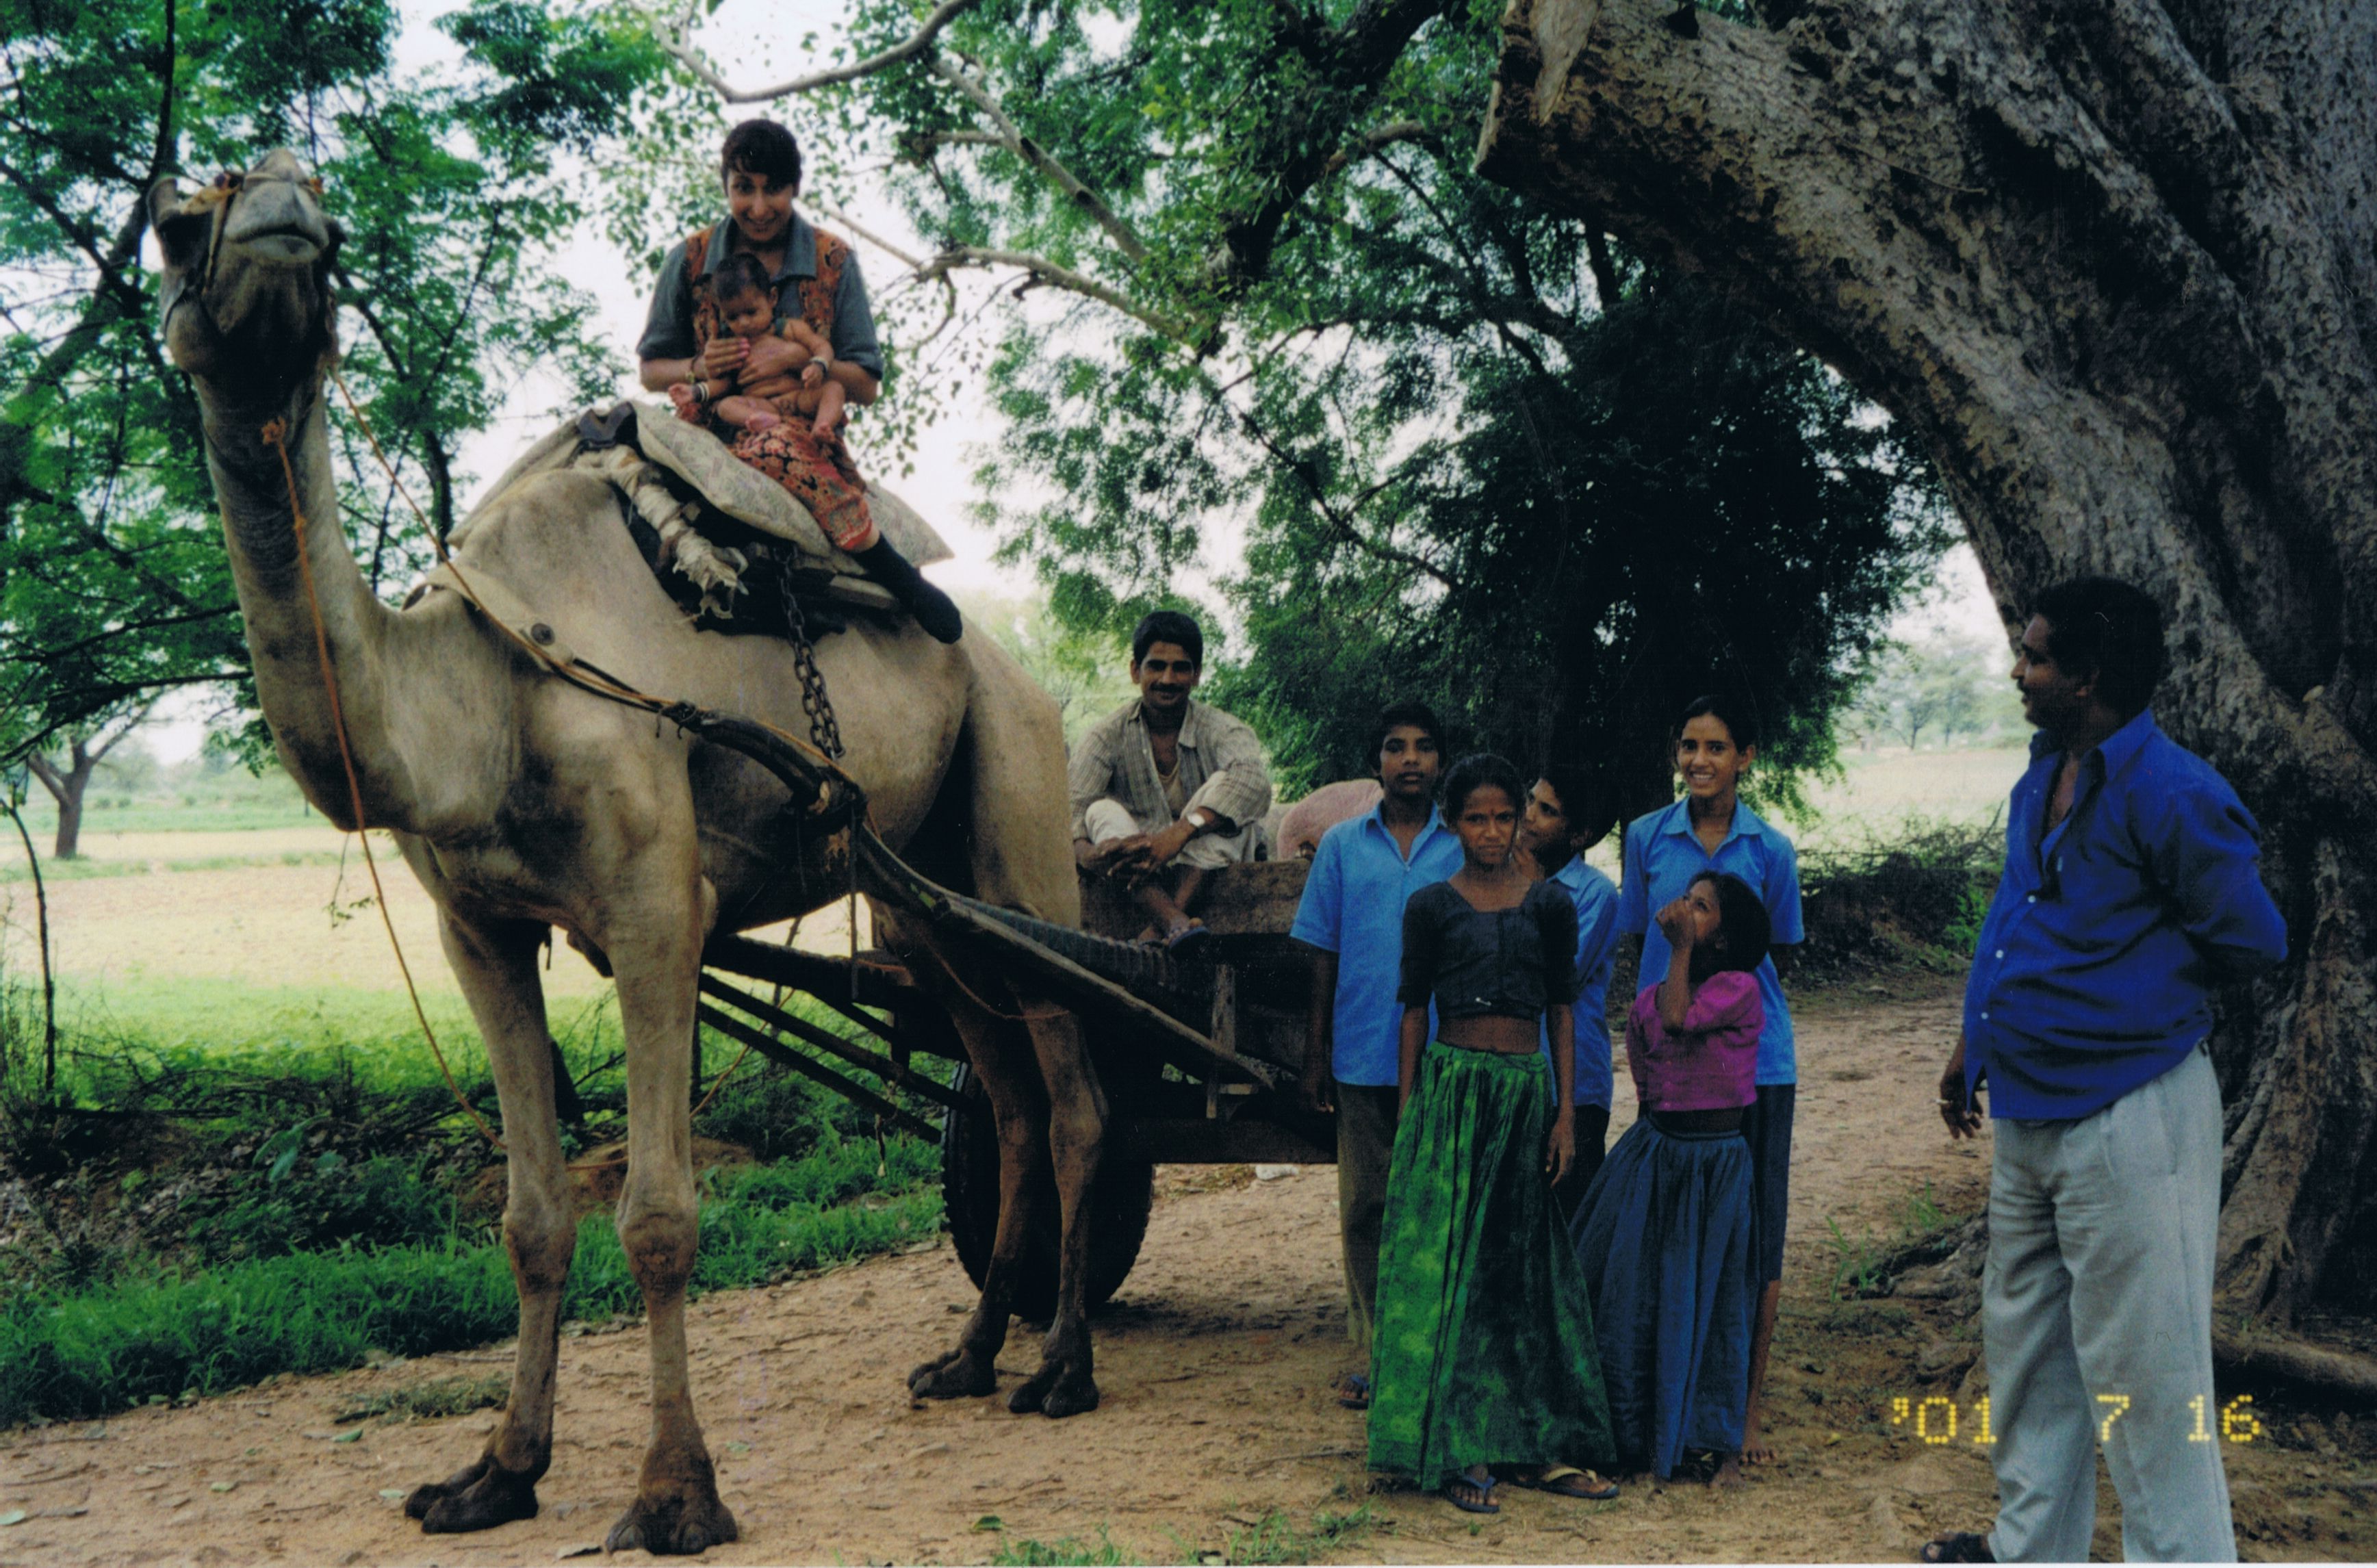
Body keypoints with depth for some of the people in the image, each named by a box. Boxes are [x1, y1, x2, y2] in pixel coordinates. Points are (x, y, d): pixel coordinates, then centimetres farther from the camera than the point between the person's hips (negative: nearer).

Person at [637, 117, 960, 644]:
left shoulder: (834, 261, 8)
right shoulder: (689, 260, 9)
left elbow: (866, 386, 7)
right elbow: (650, 371, 15)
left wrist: (799, 358, -11)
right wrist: (698, 368, -8)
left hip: (808, 434, 0)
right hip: (718, 436, 0)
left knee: (780, 449, -39)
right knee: (781, 448, -37)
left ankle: (900, 579, -32)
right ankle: (900, 577, -30)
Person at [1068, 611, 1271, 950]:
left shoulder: (1221, 730, -6)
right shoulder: (1108, 736, -1)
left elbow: (1255, 782, -28)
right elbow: (1070, 806, -13)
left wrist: (1180, 832, -43)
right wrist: (1086, 850, -38)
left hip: (1206, 866, -1)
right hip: (1139, 877, 1)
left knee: (1221, 784, -22)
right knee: (1103, 811, -22)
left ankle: (1161, 927, -41)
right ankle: (1174, 922, -48)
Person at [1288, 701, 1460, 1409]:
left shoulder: (1468, 848, 5)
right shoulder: (1342, 845, 8)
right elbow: (1323, 956, 10)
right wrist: (1315, 1055, 7)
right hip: (1363, 1058, 1)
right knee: (1365, 1210, 5)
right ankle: (1372, 1357, 14)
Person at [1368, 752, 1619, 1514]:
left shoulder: (1550, 905, 7)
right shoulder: (1431, 907, 3)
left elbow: (1562, 1014, 9)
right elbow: (1413, 1015, 5)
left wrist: (1566, 1111, 2)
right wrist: (1408, 1115, 0)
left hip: (1526, 1090, 2)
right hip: (1451, 1088, -2)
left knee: (1525, 1266, 6)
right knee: (1448, 1266, -3)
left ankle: (1538, 1445, 13)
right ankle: (1459, 1450, 3)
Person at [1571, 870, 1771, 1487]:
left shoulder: (1740, 988, -11)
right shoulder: (1650, 993, 7)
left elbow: (1680, 1019, -25)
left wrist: (1682, 947, -17)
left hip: (1712, 1160, -6)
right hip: (1652, 1150, 6)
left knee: (1707, 1302, 1)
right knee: (1628, 1292, 8)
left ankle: (1723, 1445, 15)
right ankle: (1631, 1433, 23)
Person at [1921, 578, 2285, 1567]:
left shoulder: (2171, 794, -19)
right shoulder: (2041, 781, 9)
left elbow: (2251, 943, -13)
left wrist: (2131, 996, -1)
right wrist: (1980, 1039, 20)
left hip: (2129, 1120, -10)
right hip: (2028, 1114, 10)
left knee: (2142, 1374, -3)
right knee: (2023, 1348, 20)